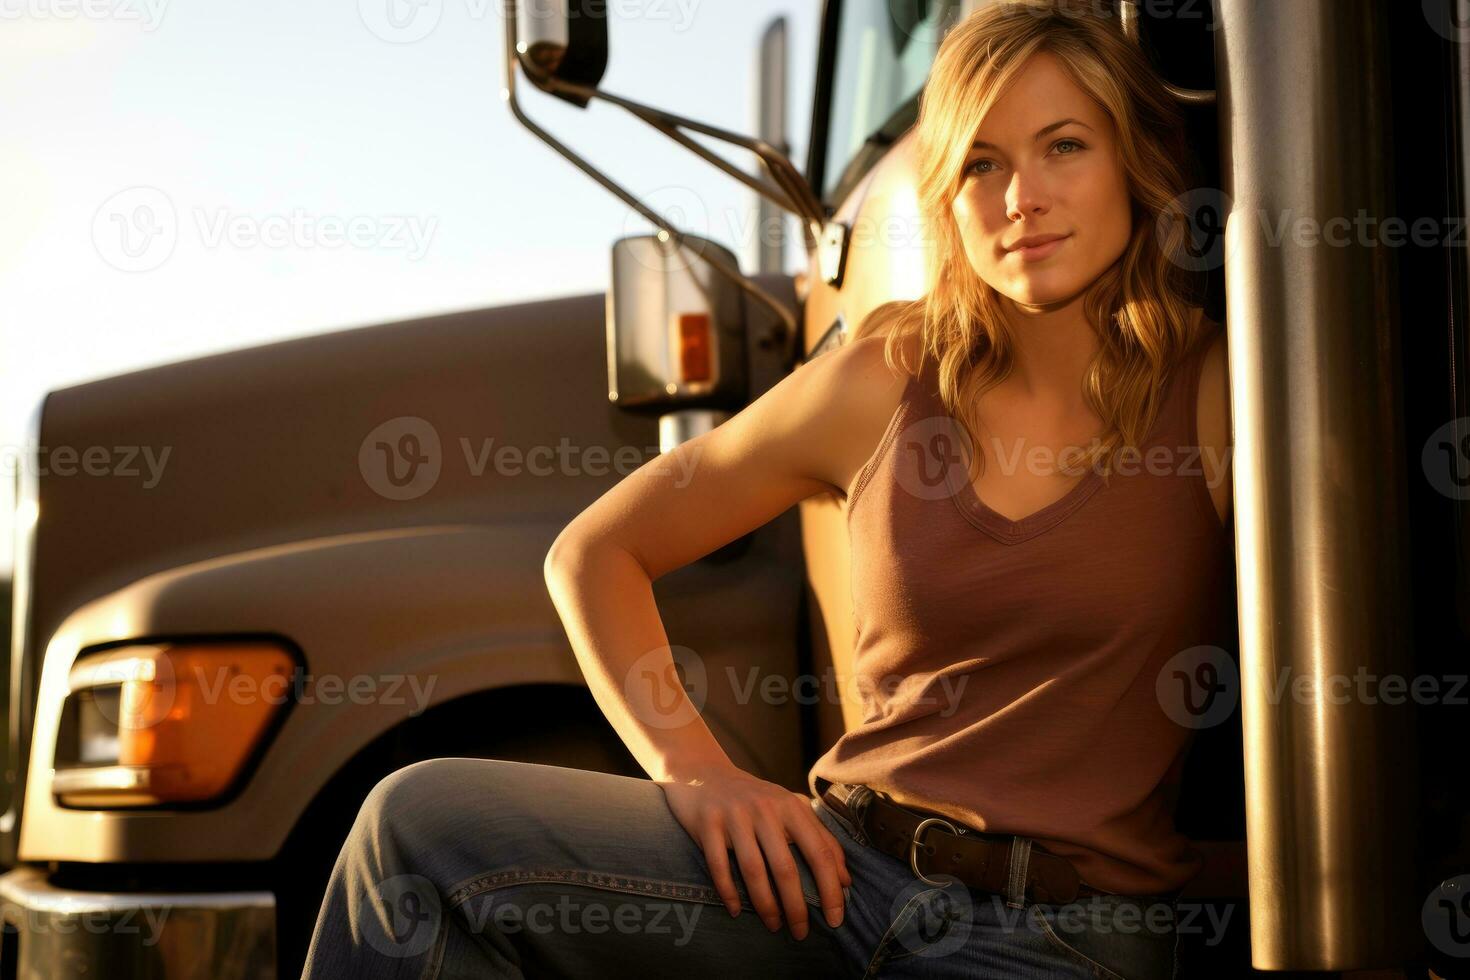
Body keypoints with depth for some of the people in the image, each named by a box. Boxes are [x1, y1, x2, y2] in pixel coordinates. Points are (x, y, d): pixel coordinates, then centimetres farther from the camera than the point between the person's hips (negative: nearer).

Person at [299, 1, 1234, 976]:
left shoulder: (1214, 391, -2)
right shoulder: (882, 386, 5)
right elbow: (593, 552, 11)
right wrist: (693, 770, 0)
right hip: (835, 868, 3)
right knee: (423, 827, -15)